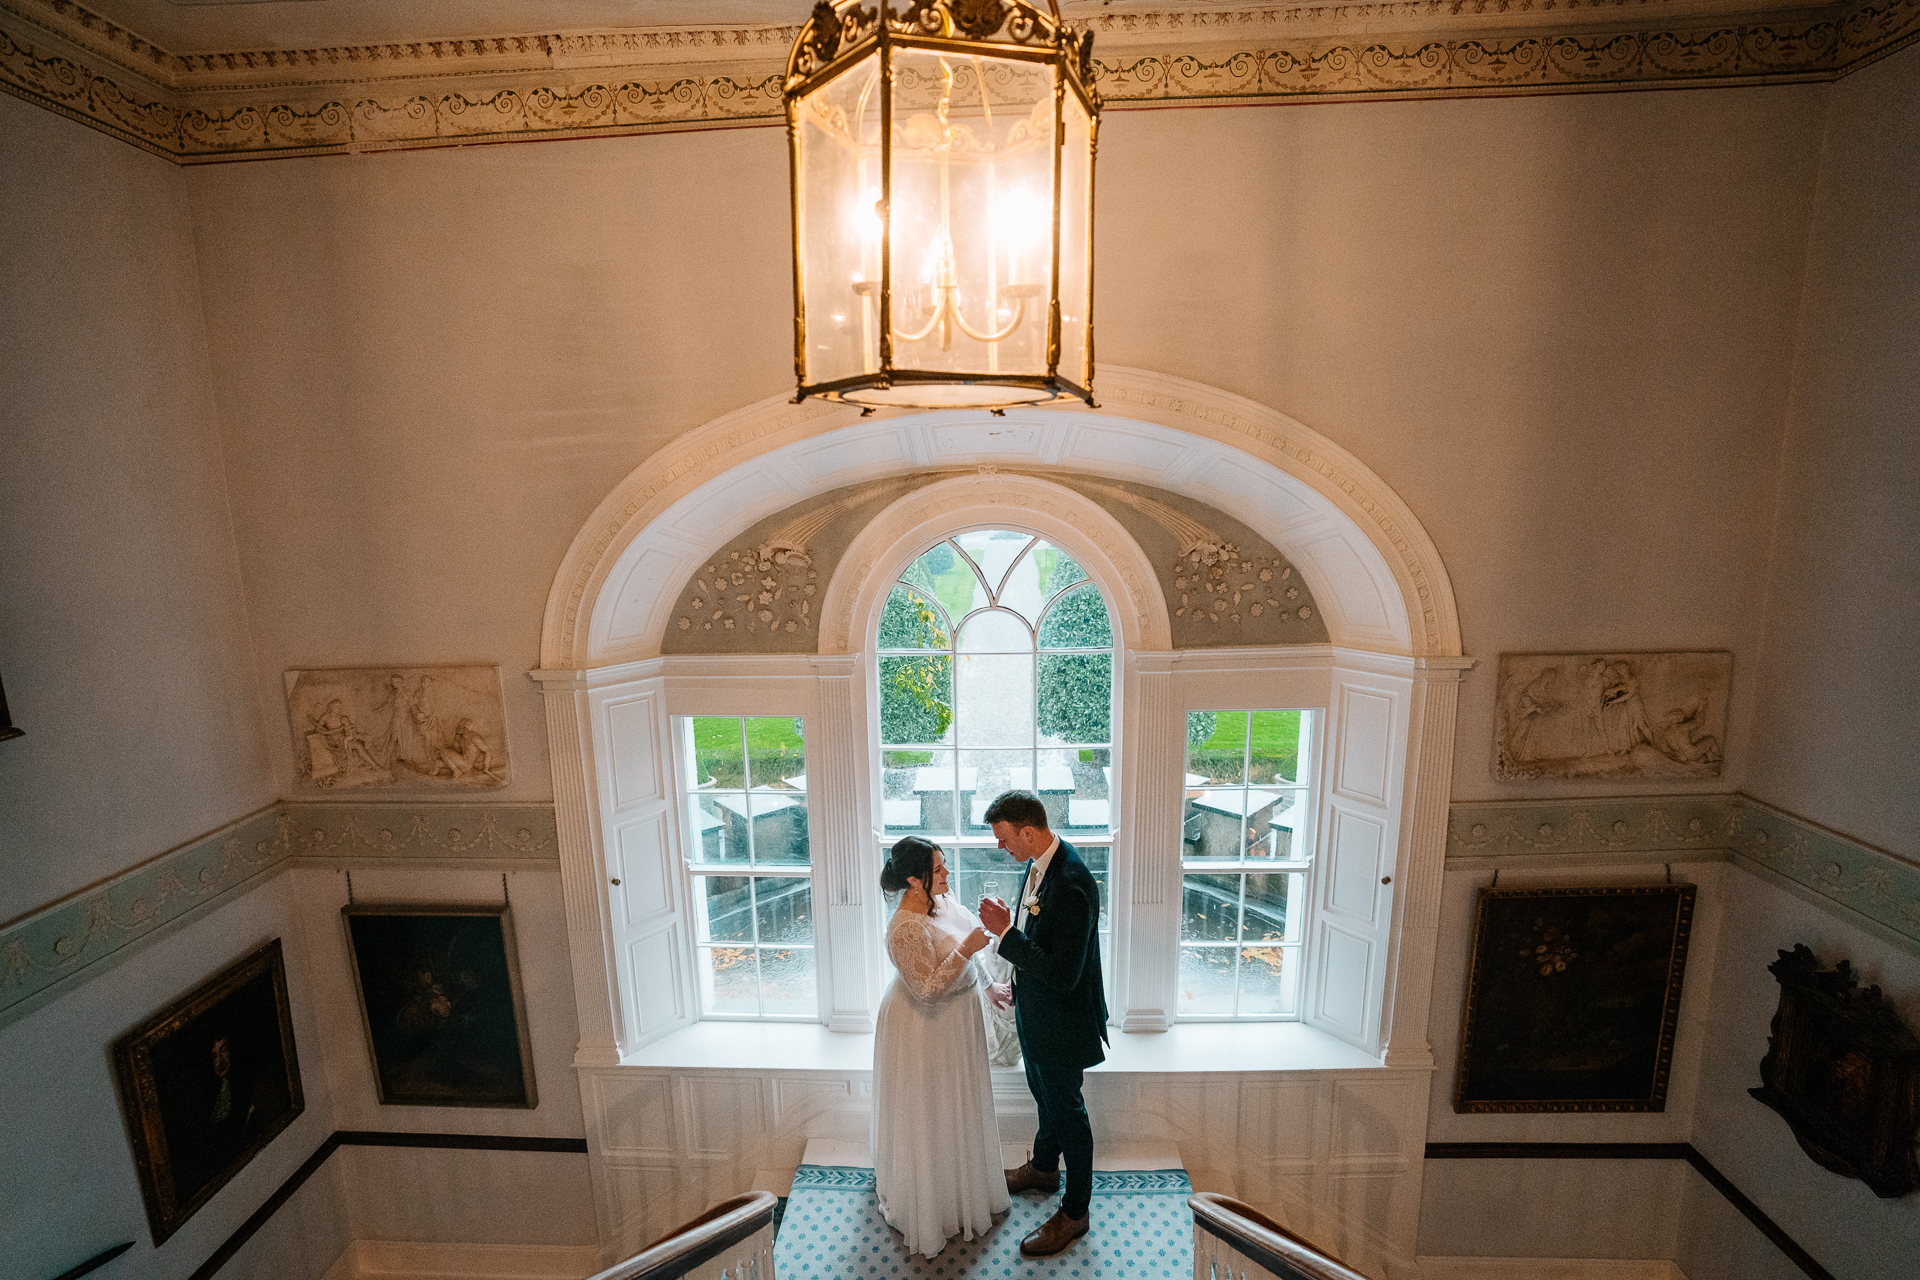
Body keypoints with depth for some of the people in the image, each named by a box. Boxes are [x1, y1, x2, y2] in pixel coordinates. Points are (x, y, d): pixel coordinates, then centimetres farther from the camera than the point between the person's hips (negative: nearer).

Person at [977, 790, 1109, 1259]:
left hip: (1062, 1019, -8)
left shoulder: (1072, 885, -36)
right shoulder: (1041, 863, -7)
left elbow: (1063, 975, -35)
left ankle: (1075, 1211, 38)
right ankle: (1043, 1168, 55)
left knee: (1066, 1109, 14)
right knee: (1045, 1095, 29)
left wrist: (1006, 932, -35)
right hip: (1036, 1008, 8)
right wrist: (1018, 985, 17)